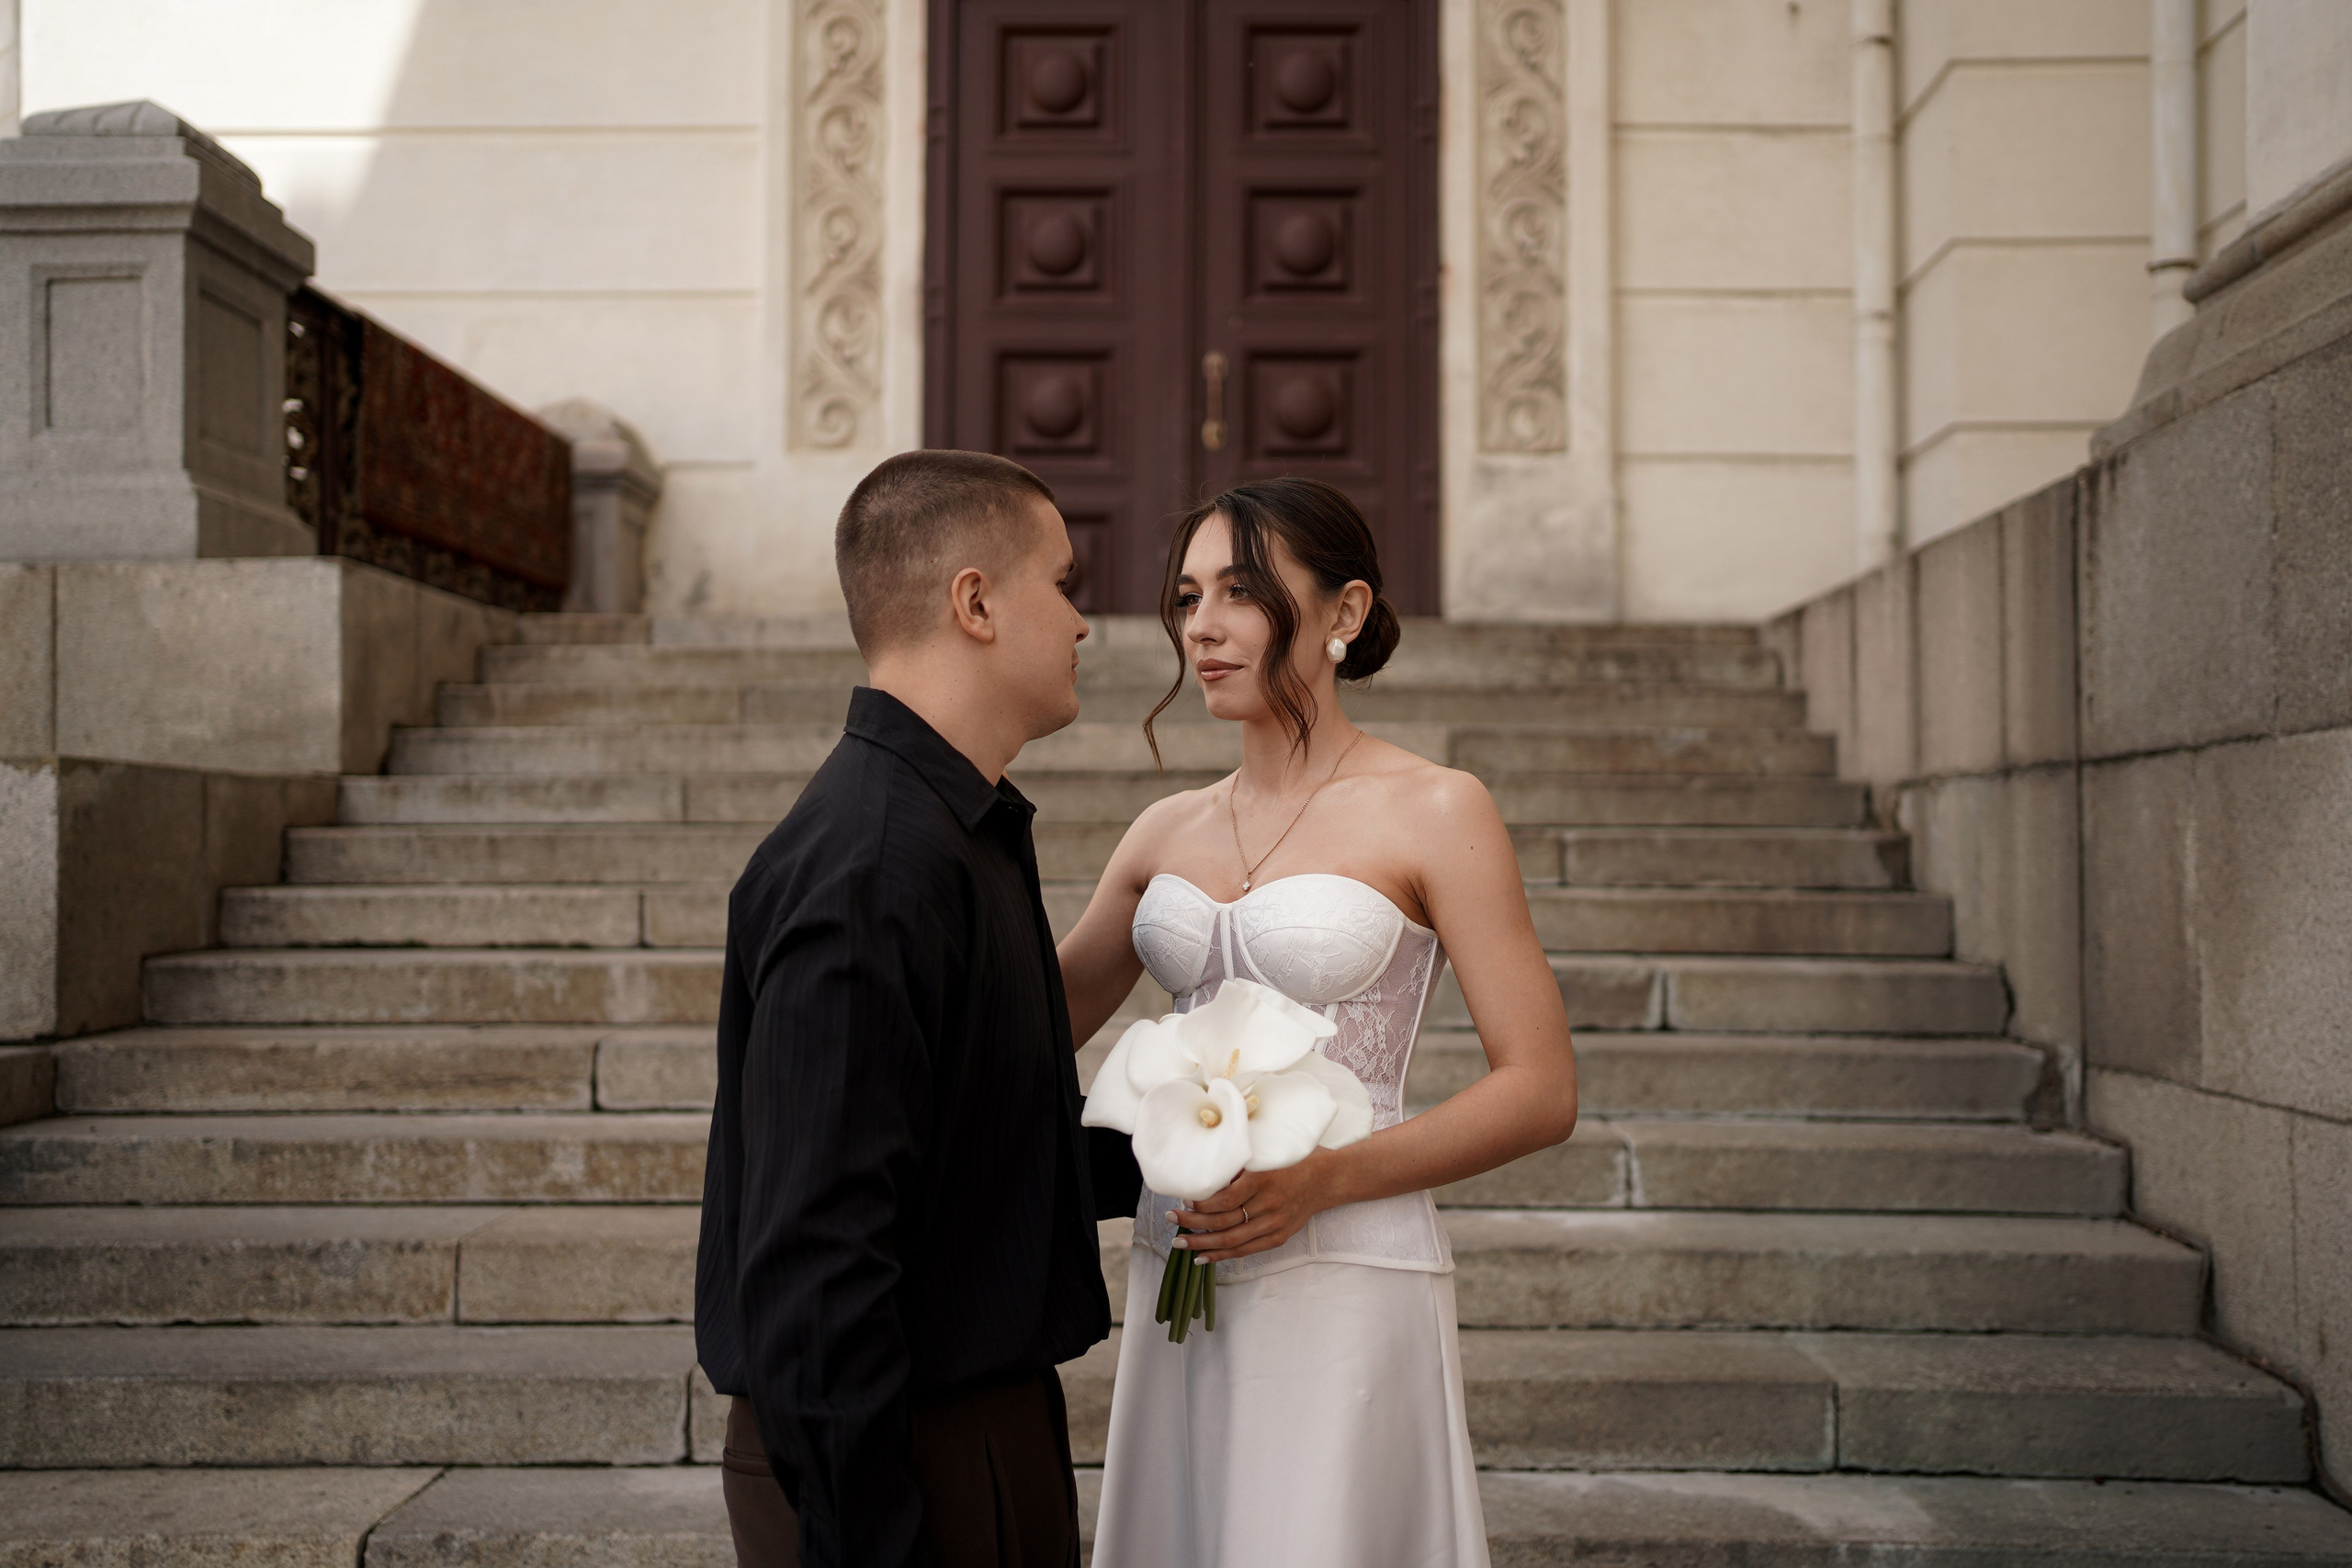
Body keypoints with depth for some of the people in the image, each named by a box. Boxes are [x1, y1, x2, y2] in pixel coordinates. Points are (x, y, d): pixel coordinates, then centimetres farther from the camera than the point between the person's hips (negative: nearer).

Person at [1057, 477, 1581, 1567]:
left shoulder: (1435, 812, -5)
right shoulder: (1168, 833, 11)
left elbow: (1542, 1091, -8)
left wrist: (1321, 1179, -19)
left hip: (1343, 1286, -5)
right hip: (1178, 1283, 5)